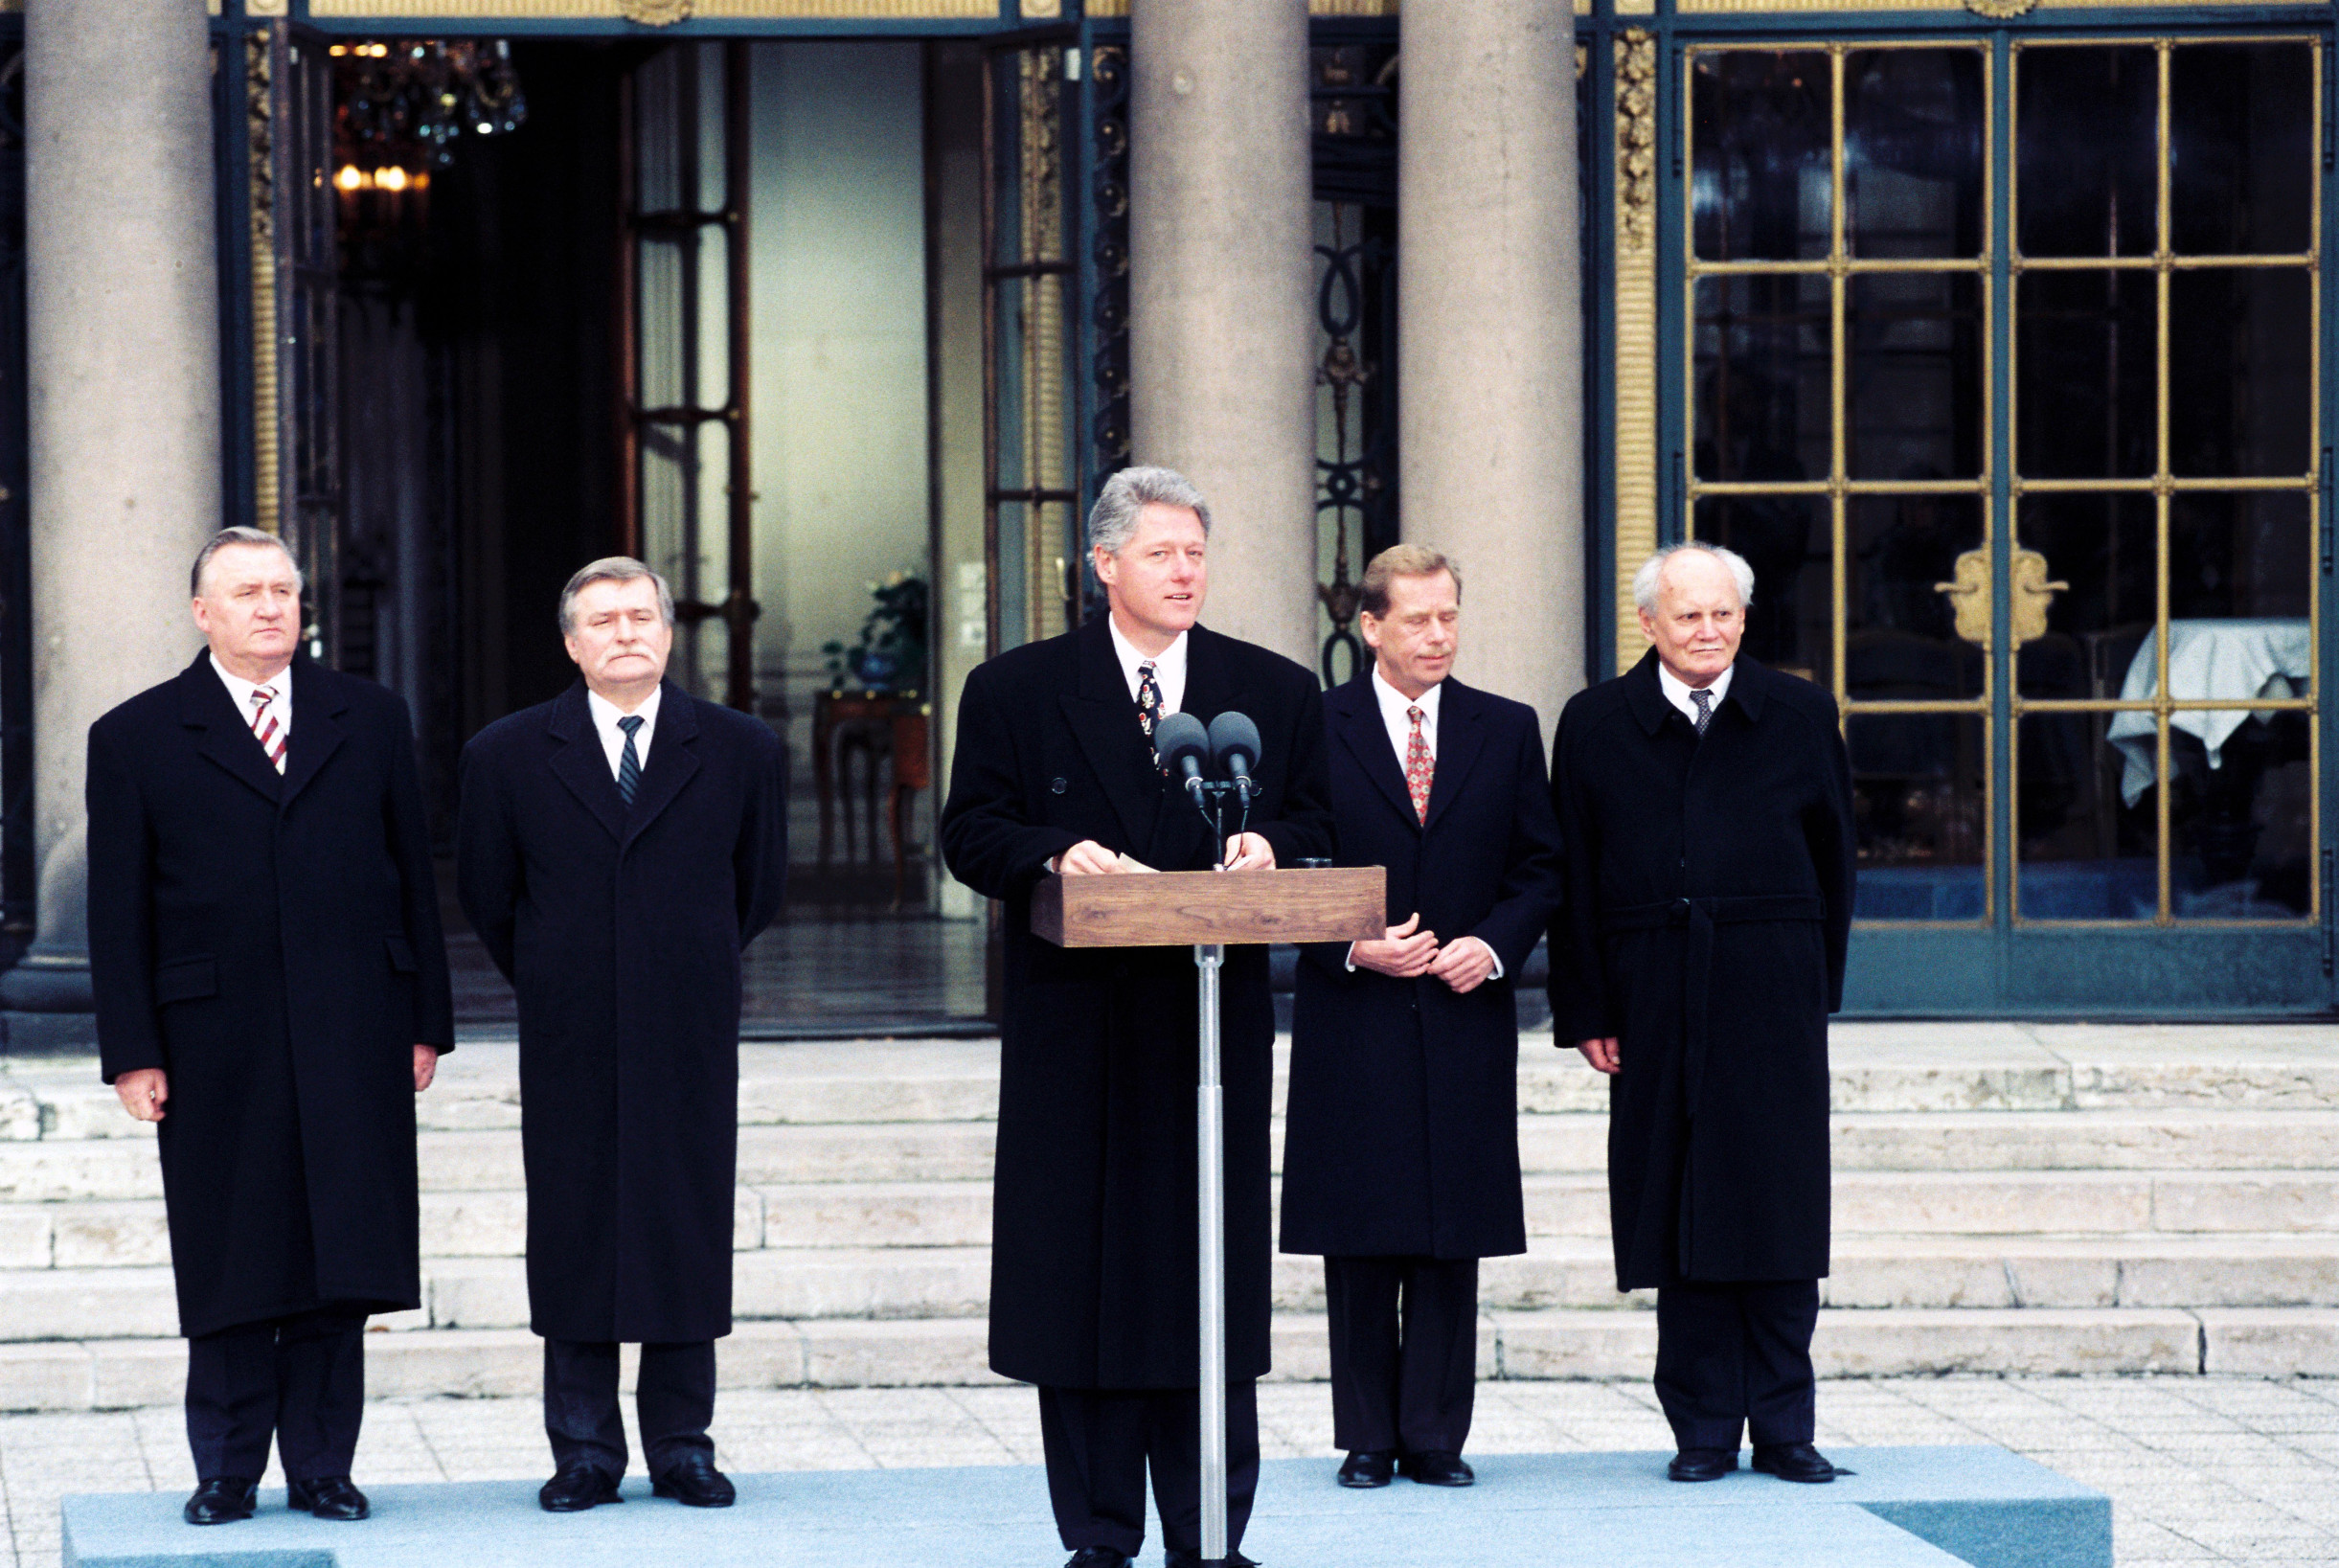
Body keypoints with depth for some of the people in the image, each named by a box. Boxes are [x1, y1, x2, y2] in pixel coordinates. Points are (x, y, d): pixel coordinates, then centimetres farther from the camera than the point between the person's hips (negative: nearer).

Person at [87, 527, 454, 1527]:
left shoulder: (368, 719, 11)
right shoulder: (135, 739, 4)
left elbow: (413, 874, 11)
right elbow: (118, 911, 2)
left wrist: (425, 1020, 6)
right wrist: (132, 1052, -4)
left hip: (353, 1040, 2)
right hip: (217, 1049, -2)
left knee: (340, 1258, 2)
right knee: (230, 1266, 3)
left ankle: (321, 1468, 11)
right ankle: (227, 1472, 13)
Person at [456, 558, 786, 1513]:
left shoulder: (741, 751, 4)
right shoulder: (508, 756, 3)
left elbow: (758, 887, 14)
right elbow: (486, 895, 11)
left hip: (690, 1040, 0)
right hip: (570, 1043, 0)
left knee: (688, 1232, 2)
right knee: (572, 1238, 1)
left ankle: (682, 1444, 10)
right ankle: (584, 1451, 8)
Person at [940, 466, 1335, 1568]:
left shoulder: (1277, 692, 10)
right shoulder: (1014, 691, 5)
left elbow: (1316, 831, 12)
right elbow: (971, 832, 1)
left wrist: (1267, 844, -10)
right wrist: (1056, 852, -18)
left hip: (1218, 1021, 1)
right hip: (1076, 1024, -1)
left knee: (1212, 1270, 3)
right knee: (1081, 1270, 0)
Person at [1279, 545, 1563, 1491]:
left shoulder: (1506, 730, 8)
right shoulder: (1315, 728, 1)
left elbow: (1541, 868, 9)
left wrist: (1495, 944, -8)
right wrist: (1352, 947, -13)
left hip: (1464, 1015, 2)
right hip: (1354, 1018, -2)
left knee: (1452, 1238, 2)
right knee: (1361, 1238, 2)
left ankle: (1435, 1436, 8)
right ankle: (1368, 1438, 9)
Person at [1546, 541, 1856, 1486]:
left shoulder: (1800, 716, 6)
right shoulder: (1595, 725, 5)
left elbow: (1832, 860, 10)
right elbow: (1573, 881, 5)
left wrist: (1816, 988, 5)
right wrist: (1585, 1011, -1)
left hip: (1773, 995, 0)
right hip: (1656, 1005, 0)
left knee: (1779, 1208, 0)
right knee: (1678, 1208, 1)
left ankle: (1782, 1427, 7)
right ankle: (1705, 1429, 8)